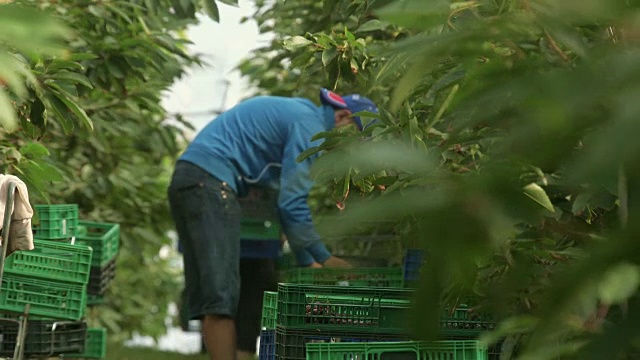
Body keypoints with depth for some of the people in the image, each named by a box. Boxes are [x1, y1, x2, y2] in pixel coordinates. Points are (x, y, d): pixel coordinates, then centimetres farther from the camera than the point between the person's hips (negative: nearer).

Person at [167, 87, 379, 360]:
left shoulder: (292, 113, 26)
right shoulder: (310, 125, -5)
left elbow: (286, 199, 28)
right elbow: (292, 202, -10)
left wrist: (307, 261, 25)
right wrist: (324, 258, 0)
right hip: (211, 181, -10)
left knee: (205, 296, 6)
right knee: (221, 294, -14)